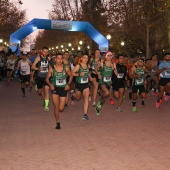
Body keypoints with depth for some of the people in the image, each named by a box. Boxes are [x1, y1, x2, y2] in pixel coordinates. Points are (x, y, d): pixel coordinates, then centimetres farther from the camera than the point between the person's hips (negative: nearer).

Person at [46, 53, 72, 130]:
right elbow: (47, 78, 4)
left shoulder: (66, 68, -4)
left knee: (61, 108, 1)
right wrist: (50, 84, -15)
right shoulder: (52, 69, -5)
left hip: (63, 89, 0)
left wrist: (68, 84, -3)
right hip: (55, 88, 0)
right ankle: (58, 122, 13)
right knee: (56, 106, -4)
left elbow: (71, 76, 10)